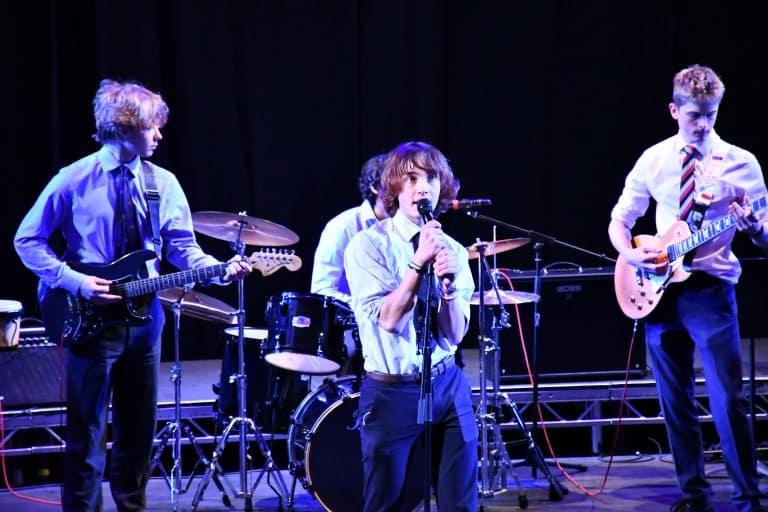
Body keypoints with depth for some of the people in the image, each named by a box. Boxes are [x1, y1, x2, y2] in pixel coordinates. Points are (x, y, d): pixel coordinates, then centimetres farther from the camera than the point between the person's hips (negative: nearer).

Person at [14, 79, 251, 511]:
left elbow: (184, 247, 1)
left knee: (139, 430, 12)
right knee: (87, 435, 0)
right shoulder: (74, 180, -9)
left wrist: (221, 270, -19)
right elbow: (27, 241, -4)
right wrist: (75, 282, -15)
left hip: (144, 318, 4)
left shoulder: (163, 183, 3)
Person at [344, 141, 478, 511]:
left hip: (449, 386, 4)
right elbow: (388, 319, -17)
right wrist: (419, 263, -21)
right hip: (392, 392, -4)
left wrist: (448, 282, -17)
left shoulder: (452, 250, 6)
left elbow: (455, 333, -1)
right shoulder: (368, 245, -7)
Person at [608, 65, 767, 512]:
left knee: (728, 399, -11)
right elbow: (619, 222, 14)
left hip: (710, 289, -4)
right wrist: (631, 255, -8)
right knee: (675, 403, 8)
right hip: (659, 289, 4)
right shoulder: (653, 161, 7)